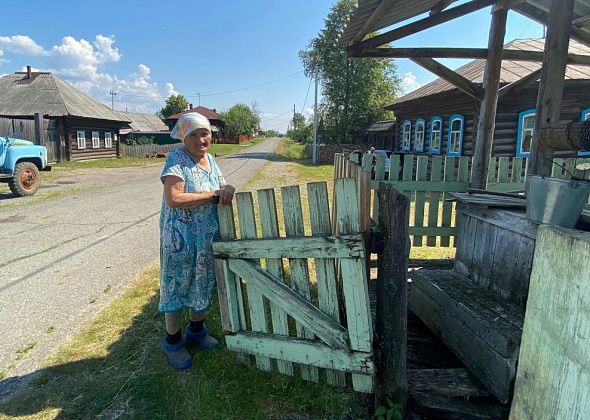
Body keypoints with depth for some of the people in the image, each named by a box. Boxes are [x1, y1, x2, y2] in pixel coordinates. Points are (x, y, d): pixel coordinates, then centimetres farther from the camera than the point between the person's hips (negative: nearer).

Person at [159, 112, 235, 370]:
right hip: (180, 237, -7)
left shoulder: (210, 159, 7)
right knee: (176, 286, 7)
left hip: (208, 236, 7)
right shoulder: (177, 159, -14)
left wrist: (228, 189, -13)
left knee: (203, 284, 18)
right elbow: (173, 199, -28)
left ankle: (196, 330, 40)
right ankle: (173, 342, 27)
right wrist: (212, 195, -22)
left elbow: (222, 188, 12)